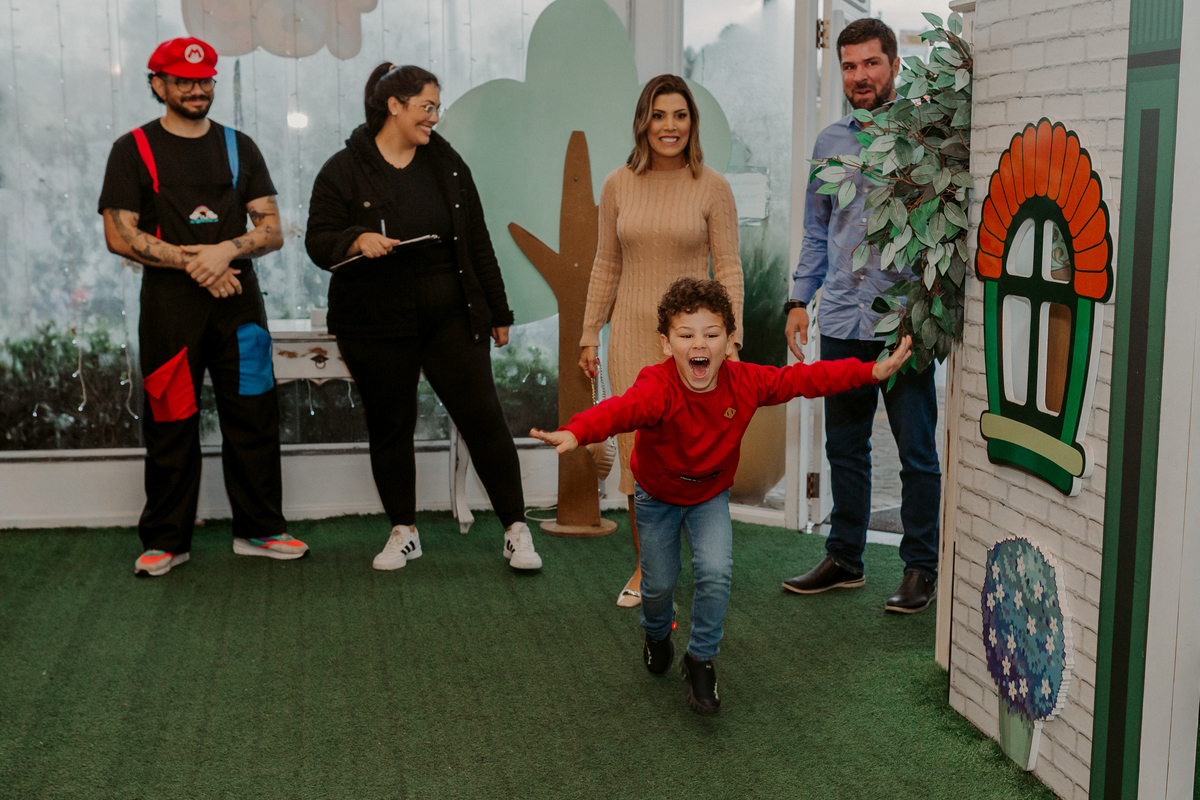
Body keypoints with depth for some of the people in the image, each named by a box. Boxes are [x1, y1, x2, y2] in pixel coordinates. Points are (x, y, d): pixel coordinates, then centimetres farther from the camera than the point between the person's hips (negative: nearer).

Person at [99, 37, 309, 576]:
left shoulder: (238, 147, 14)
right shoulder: (134, 149, 5)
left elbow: (272, 231, 8)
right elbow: (119, 236, -4)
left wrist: (227, 250, -12)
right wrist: (192, 261, -12)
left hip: (239, 300, 3)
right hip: (169, 306, -2)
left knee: (253, 418, 2)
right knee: (170, 425, 1)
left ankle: (259, 530, 14)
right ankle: (166, 541, 12)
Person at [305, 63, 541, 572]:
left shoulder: (446, 163, 9)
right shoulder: (343, 171, -1)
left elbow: (477, 242, 12)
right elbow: (318, 242, -4)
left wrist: (497, 311, 12)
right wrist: (357, 240, -25)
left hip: (450, 316, 2)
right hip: (375, 325, -2)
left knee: (482, 416, -3)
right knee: (390, 427, 7)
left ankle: (516, 529, 6)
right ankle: (403, 533, 23)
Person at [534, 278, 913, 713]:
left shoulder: (745, 383, -24)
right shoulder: (658, 389, -38)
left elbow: (808, 378, -16)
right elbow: (622, 408, -58)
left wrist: (874, 371, -17)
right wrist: (575, 433, -79)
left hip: (710, 493, 2)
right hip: (657, 494, -2)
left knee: (716, 573, -16)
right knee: (659, 582, 8)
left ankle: (700, 659, 9)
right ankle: (657, 634, 47)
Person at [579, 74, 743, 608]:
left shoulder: (712, 187, -2)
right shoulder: (618, 185, 4)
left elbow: (728, 267, -1)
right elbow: (607, 265, 11)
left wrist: (730, 339, -8)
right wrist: (590, 334, 10)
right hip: (633, 334, 2)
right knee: (638, 450, 2)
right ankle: (645, 567, 17)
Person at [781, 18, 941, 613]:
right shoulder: (829, 142, 13)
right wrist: (799, 300, 10)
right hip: (841, 319, 5)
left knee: (917, 451, 2)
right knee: (845, 447, 13)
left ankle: (921, 568, 13)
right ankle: (844, 558, 25)